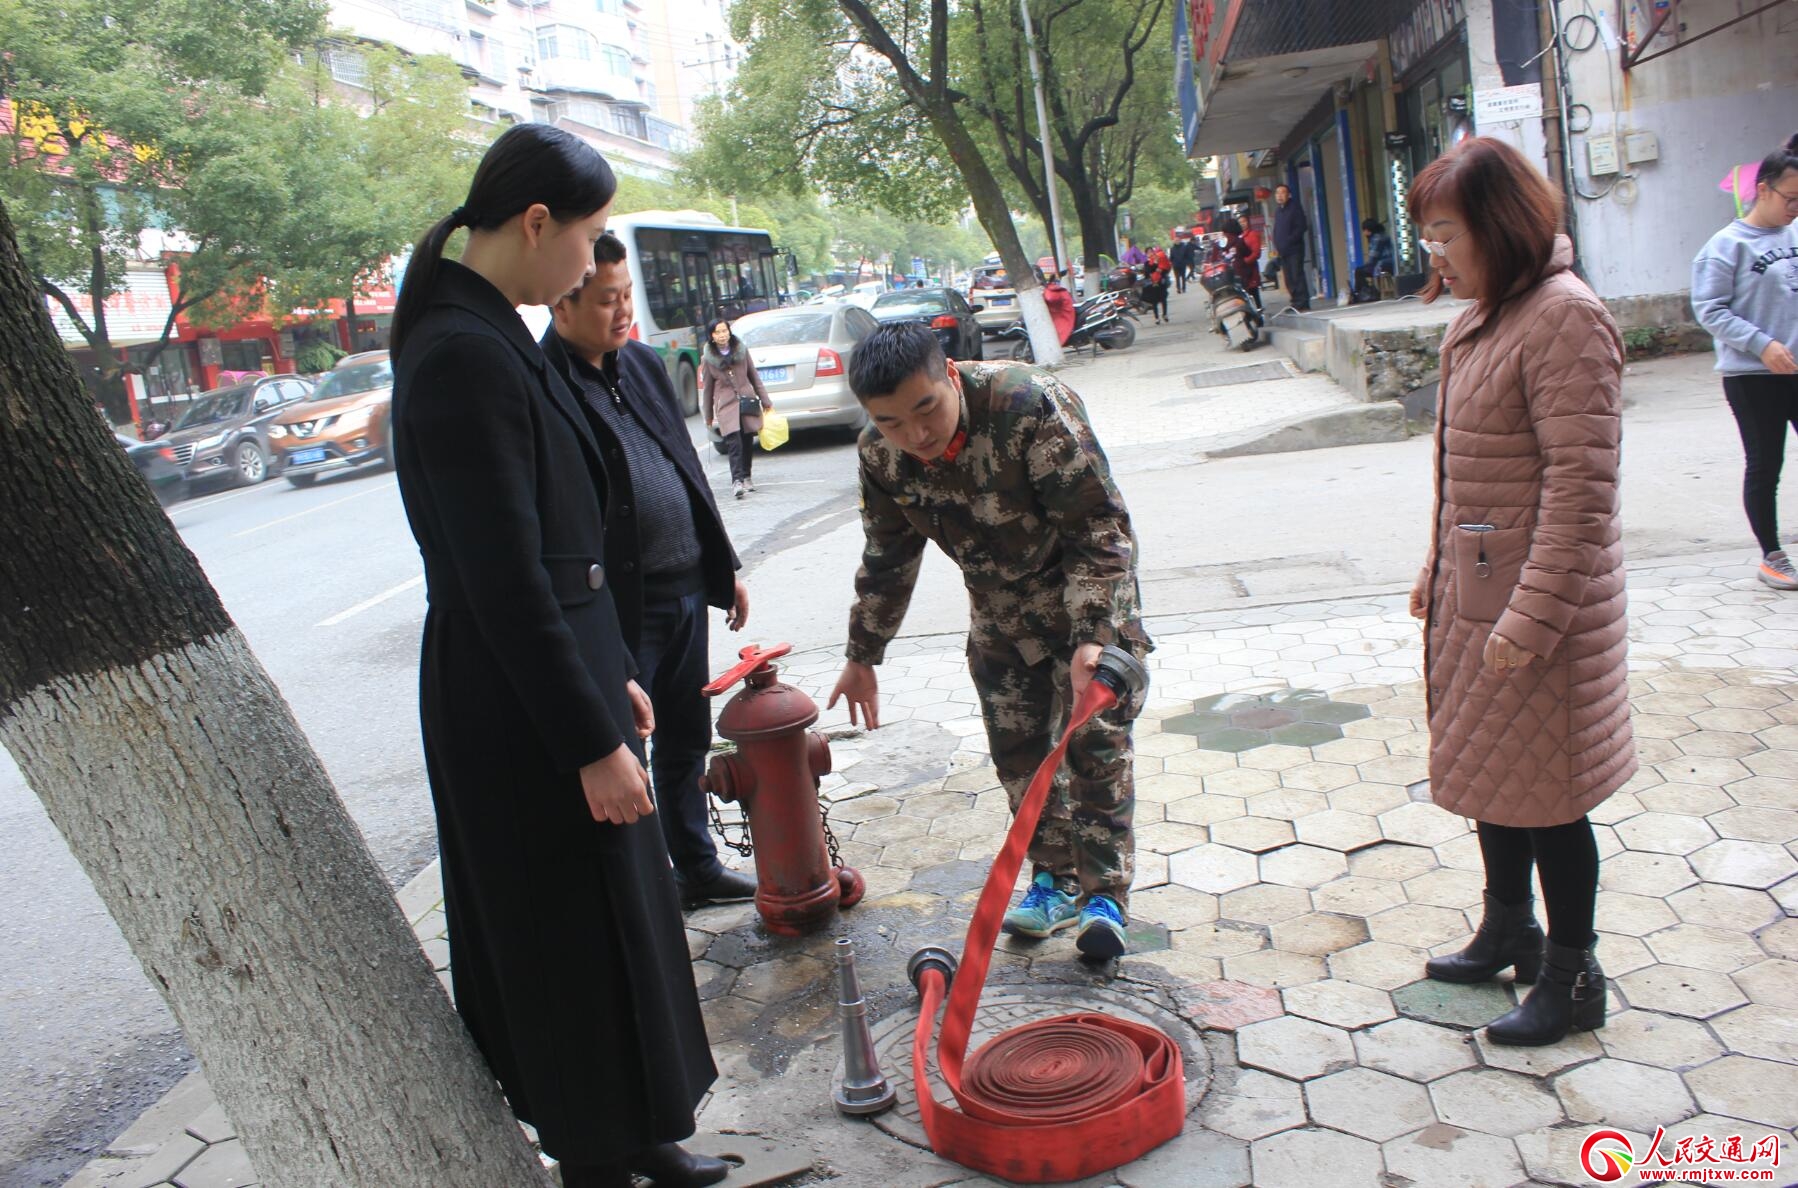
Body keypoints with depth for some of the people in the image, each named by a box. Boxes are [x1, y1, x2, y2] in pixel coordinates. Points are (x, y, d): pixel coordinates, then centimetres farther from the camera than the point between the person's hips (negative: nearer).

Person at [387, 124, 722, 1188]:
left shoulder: (489, 337, 10)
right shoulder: (464, 356, -21)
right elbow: (504, 583, -23)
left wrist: (612, 674, 17)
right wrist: (592, 741, -19)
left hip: (561, 667, 10)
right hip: (519, 703, -10)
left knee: (619, 919, 20)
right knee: (577, 940, 5)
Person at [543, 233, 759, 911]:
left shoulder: (644, 364, 10)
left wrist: (725, 566, 17)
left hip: (685, 590, 8)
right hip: (620, 606, -8)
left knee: (686, 742, 19)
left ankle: (698, 869, 35)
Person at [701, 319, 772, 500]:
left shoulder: (742, 350, 6)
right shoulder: (709, 359, 2)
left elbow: (754, 377, 12)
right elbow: (708, 388, 8)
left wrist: (765, 401, 12)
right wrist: (708, 415, 11)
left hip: (748, 401, 2)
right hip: (726, 405, -2)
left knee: (747, 443, 4)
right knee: (734, 443, -15)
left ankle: (746, 477, 21)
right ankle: (737, 481, -17)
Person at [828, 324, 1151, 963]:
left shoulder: (1029, 405, -33)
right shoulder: (881, 457, -16)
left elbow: (1100, 523, -30)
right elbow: (887, 560, 2)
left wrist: (1090, 636, -37)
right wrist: (862, 655, 9)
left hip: (1089, 595, -5)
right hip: (1000, 612, 5)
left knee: (1096, 748, -4)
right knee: (1018, 753, 8)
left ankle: (1105, 895, 7)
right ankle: (1054, 880, 24)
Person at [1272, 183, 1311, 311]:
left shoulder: (1295, 208, -5)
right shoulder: (1278, 210, 17)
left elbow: (1301, 227, -12)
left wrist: (1288, 241, -17)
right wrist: (1276, 245, 7)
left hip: (1295, 249, -7)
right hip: (1283, 251, 7)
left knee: (1297, 276, -12)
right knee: (1289, 279, 6)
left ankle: (1302, 304, -12)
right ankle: (1297, 303, 11)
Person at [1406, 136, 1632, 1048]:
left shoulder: (1564, 317, -19)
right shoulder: (1481, 319, 10)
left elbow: (1581, 484, -23)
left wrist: (1533, 616, -25)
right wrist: (1440, 569, 18)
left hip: (1540, 606, -9)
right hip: (1476, 596, 9)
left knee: (1544, 793, 4)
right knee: (1487, 774, 21)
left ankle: (1572, 975, 22)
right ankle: (1509, 931, 40)